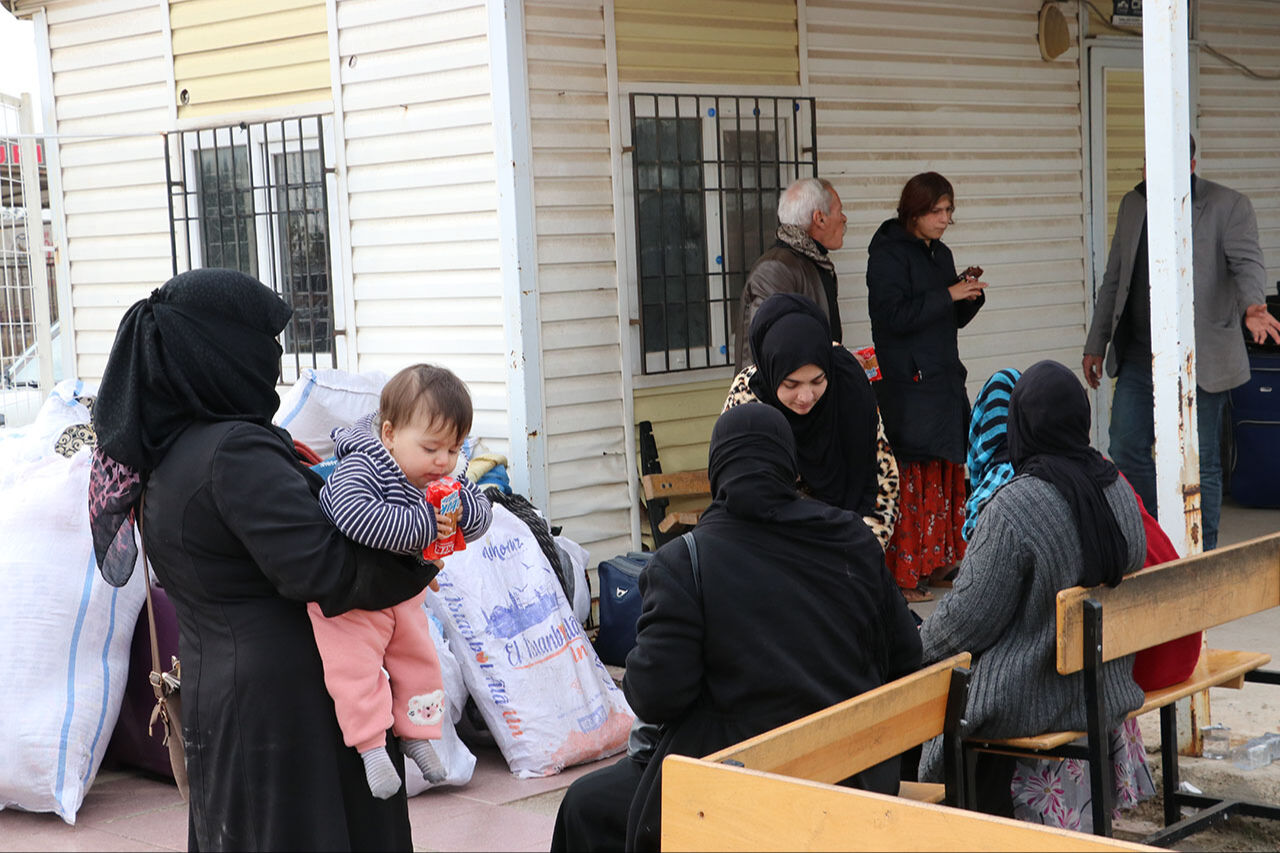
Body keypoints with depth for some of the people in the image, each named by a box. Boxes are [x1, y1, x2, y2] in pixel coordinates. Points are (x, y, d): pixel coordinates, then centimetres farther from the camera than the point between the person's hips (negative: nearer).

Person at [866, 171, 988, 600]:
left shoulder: (941, 254, 16)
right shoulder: (888, 254, -8)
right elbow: (893, 315, -18)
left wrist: (970, 295, 1)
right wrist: (948, 294, -17)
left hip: (944, 380, 8)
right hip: (906, 384, -8)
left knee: (945, 473, 9)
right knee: (909, 481, -9)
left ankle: (938, 560, 18)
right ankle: (900, 576, -5)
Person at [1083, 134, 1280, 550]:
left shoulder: (1229, 206, -4)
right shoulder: (1133, 205, 11)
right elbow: (1114, 280, 17)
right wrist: (1096, 344, 17)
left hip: (1200, 360, -5)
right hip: (1138, 356, 5)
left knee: (1199, 463, 1)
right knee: (1126, 449, 5)